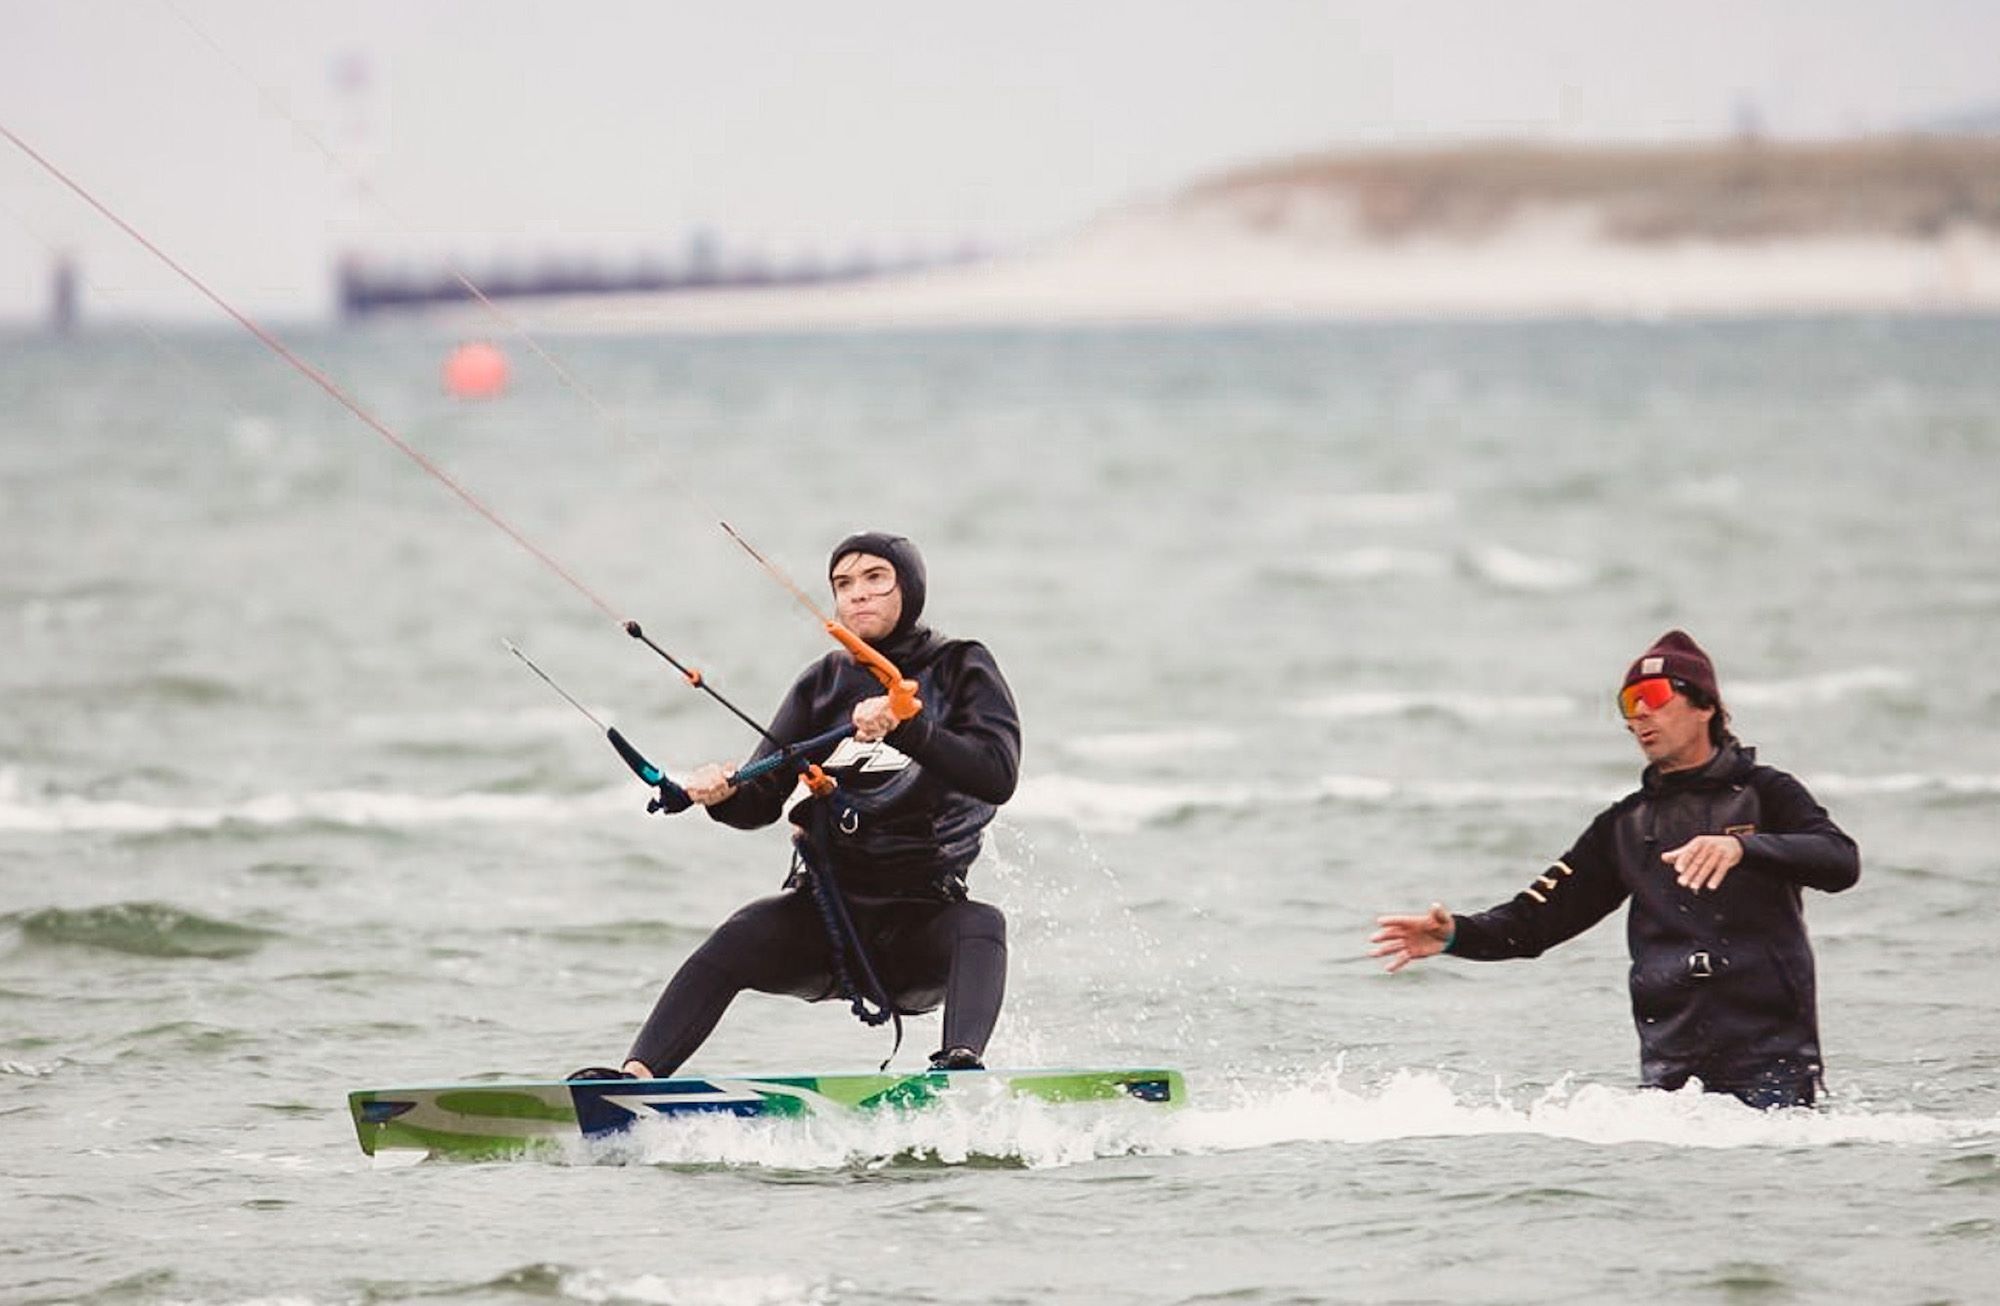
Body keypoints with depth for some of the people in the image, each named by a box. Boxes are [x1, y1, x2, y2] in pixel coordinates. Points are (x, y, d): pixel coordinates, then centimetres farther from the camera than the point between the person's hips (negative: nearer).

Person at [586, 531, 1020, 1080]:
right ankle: (637, 1076, -36)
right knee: (738, 939, -25)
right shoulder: (826, 683, 10)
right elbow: (761, 802, 4)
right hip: (827, 910, 2)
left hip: (920, 927, -2)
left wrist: (905, 728, -31)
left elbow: (997, 776, -17)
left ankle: (961, 1063, -53)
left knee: (981, 925, -33)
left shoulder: (960, 669, 0)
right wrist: (724, 794, -20)